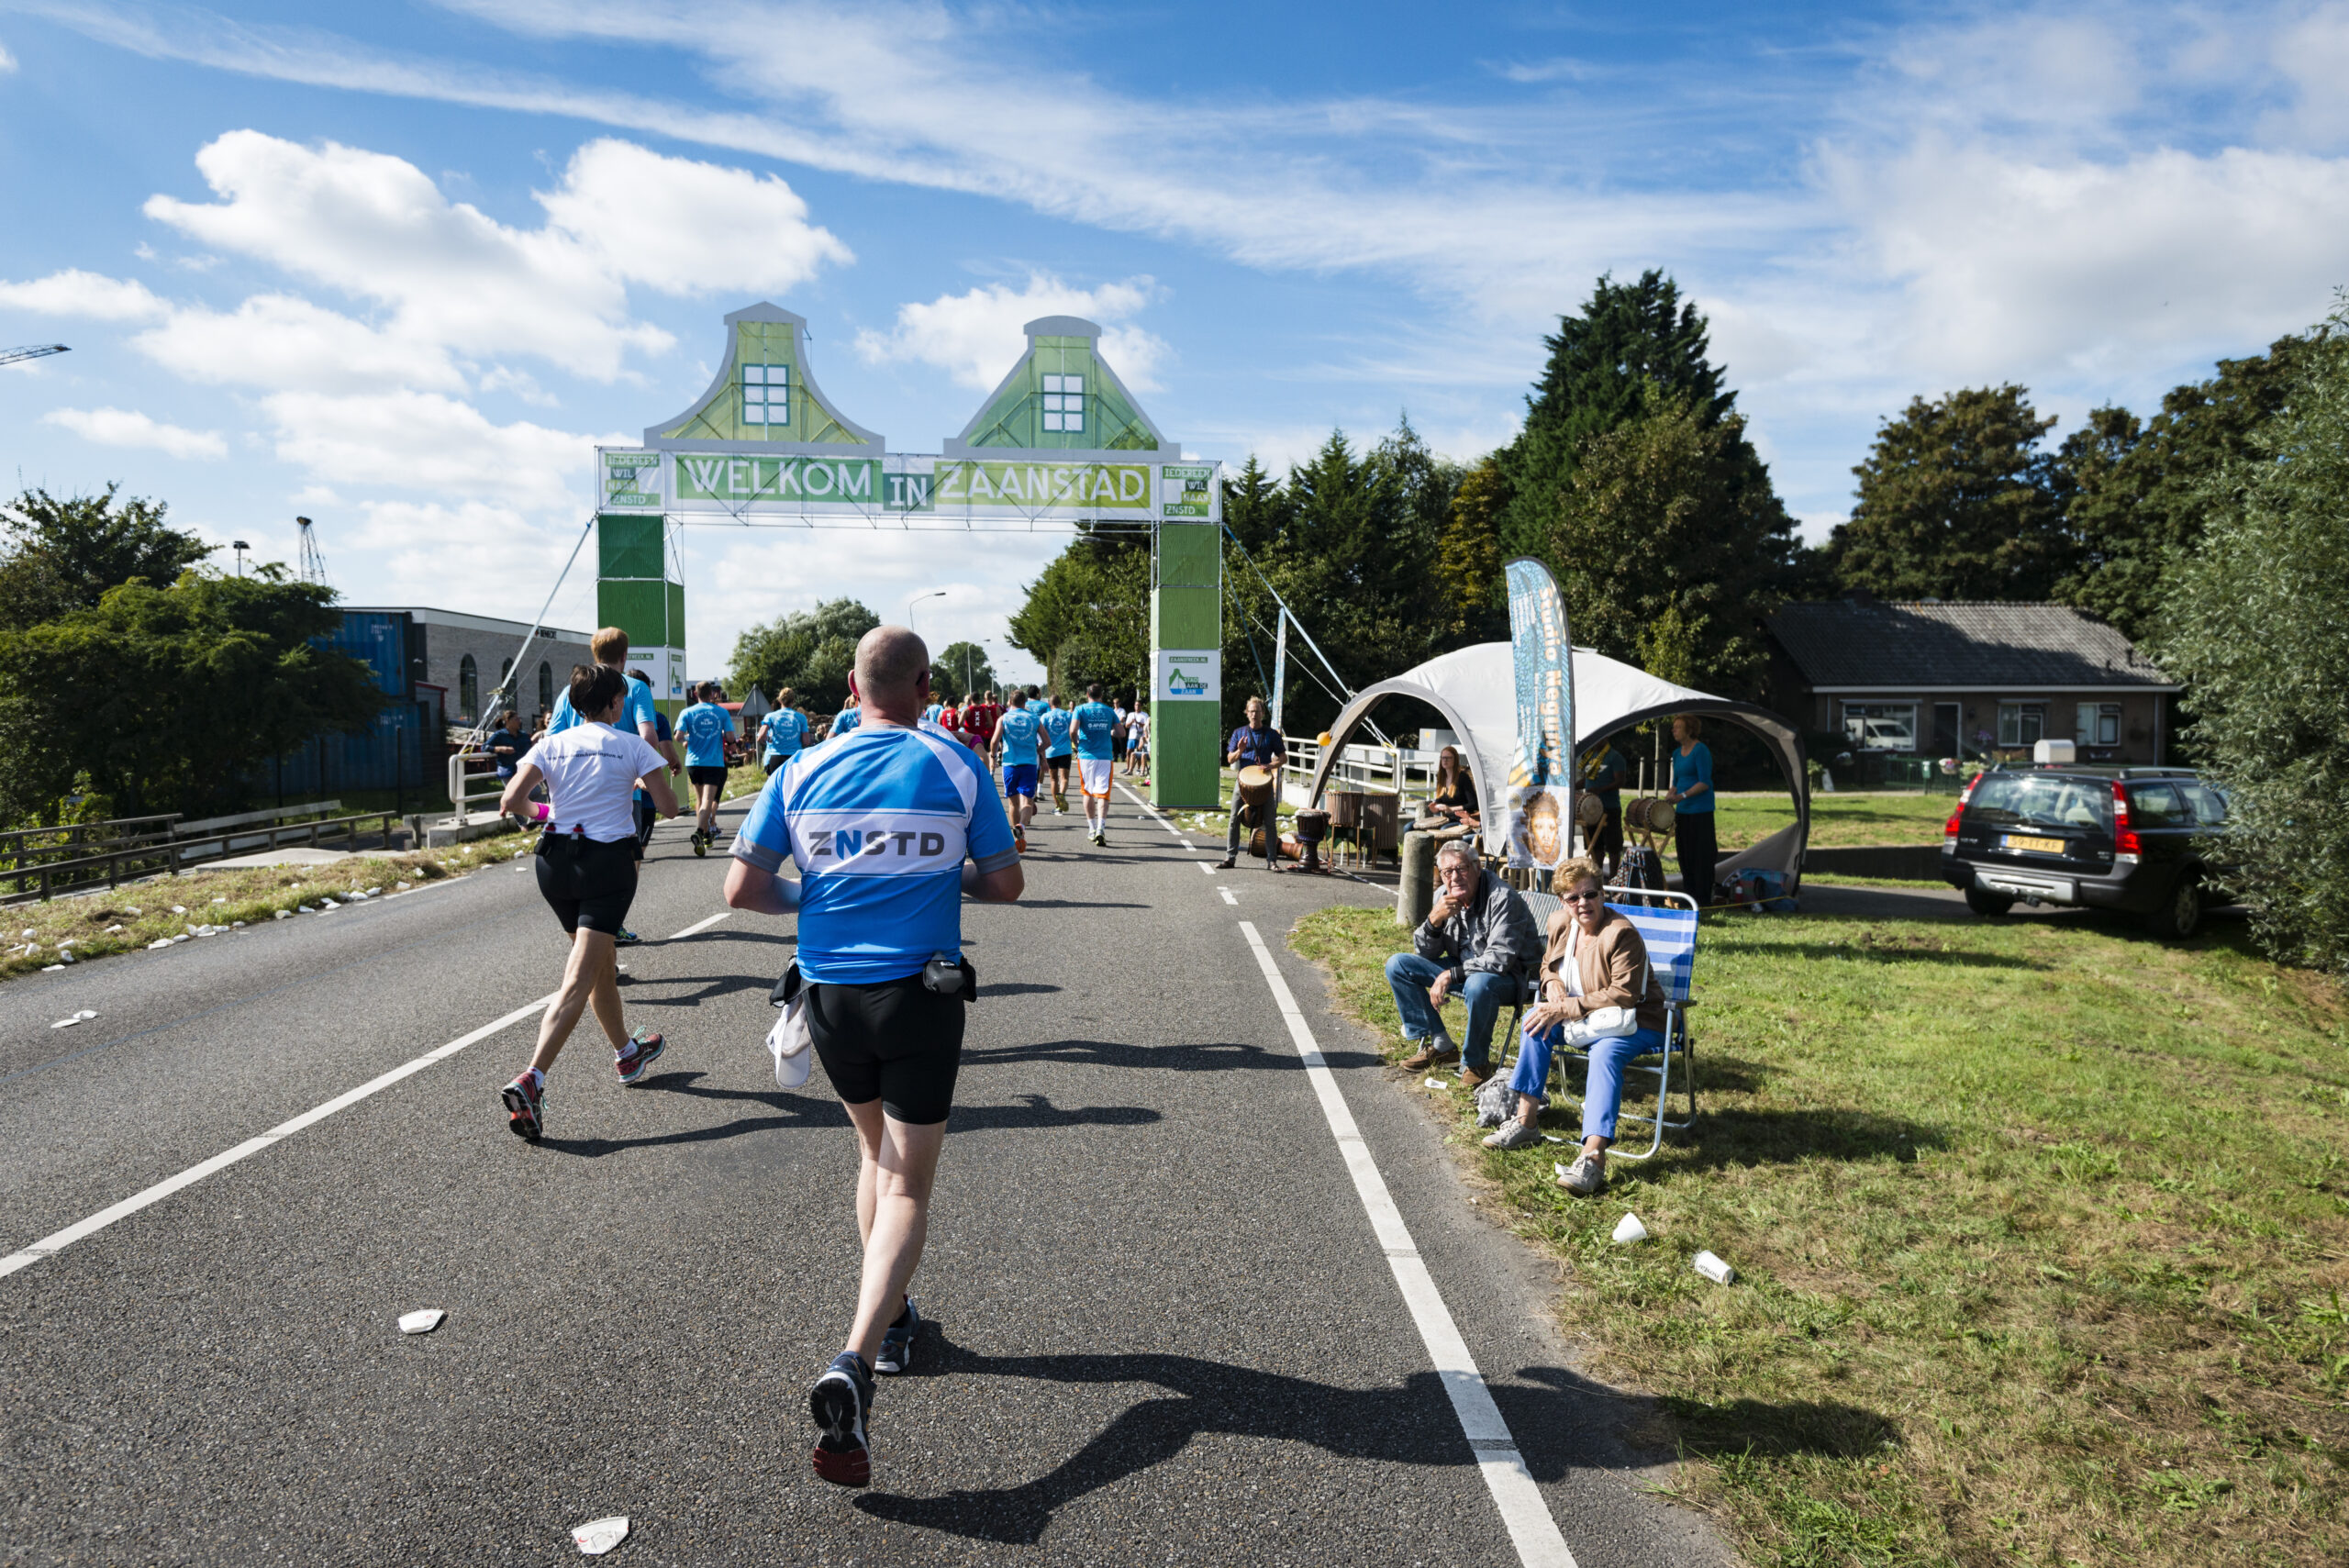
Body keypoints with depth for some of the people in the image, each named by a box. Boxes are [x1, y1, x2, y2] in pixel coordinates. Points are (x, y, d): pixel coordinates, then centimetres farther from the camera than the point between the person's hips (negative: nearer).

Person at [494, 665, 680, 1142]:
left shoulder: (552, 745, 4)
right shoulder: (632, 746, -2)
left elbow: (510, 803, -5)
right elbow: (669, 807, -2)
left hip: (555, 858, 5)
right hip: (608, 861, -5)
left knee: (600, 964, 23)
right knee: (578, 981, -9)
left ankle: (627, 1052, 39)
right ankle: (530, 1080, -23)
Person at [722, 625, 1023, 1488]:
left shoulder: (802, 772, 0)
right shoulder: (957, 767, -5)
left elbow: (743, 888, -2)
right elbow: (1005, 884, -2)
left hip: (829, 992, 3)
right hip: (920, 994, -3)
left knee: (877, 1153, 25)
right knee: (908, 1186, 2)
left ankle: (891, 1319, 38)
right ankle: (852, 1366, -14)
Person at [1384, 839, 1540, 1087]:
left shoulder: (1502, 898, -22)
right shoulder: (1443, 897, -2)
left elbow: (1500, 959, -28)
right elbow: (1425, 954, 1)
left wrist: (1450, 975, -26)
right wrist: (1434, 920, -19)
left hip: (1509, 976, -7)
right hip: (1462, 968, 7)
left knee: (1478, 984, -42)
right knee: (1397, 965, -2)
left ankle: (1477, 1062, -16)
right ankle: (1440, 1045, 3)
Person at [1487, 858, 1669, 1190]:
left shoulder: (1622, 934, -23)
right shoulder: (1561, 923, 1)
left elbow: (1624, 995, -27)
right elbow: (1549, 963, 18)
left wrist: (1566, 1008, -29)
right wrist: (1553, 984, -7)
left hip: (1635, 1021, -8)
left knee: (1604, 1054, -36)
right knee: (1537, 1018, -12)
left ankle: (1593, 1158, -48)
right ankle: (1526, 1121, -10)